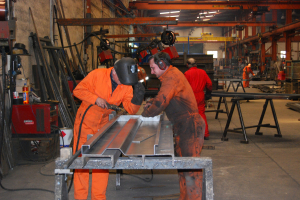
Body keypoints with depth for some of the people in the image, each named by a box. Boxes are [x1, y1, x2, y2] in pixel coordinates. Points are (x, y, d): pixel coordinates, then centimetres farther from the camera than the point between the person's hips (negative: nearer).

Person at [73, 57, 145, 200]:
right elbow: (78, 90, -13)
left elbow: (130, 110, -12)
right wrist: (95, 99, -25)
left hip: (104, 125, 3)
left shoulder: (127, 86, -8)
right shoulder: (97, 75, -17)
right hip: (85, 123, -3)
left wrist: (137, 97, -30)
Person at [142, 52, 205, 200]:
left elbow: (161, 103, -23)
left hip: (189, 126, -11)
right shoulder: (171, 75, 18)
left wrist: (145, 114, -8)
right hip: (183, 127, 11)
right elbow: (162, 96, 29)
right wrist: (151, 103, 9)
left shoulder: (171, 77, -15)